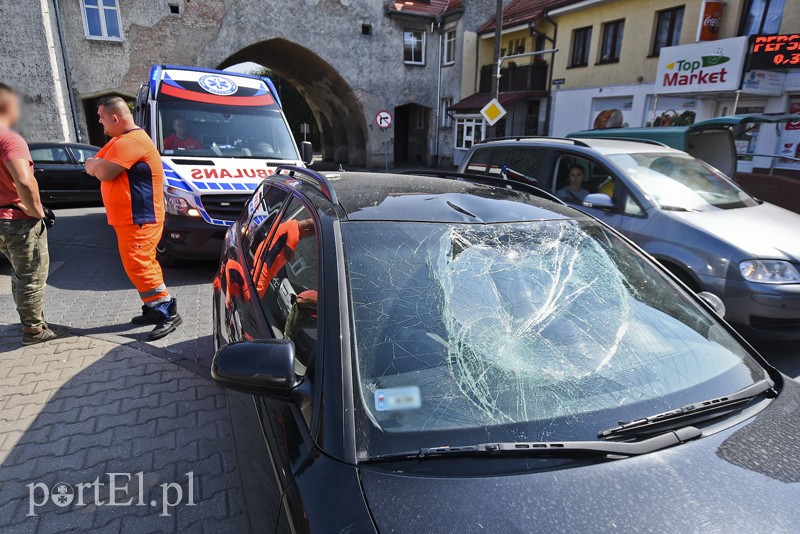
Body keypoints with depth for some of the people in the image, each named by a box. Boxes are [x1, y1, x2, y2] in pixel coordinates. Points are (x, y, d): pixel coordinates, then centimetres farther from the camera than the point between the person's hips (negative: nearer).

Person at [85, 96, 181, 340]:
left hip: (138, 220, -11)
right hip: (130, 219, 11)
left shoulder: (131, 141, -17)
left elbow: (102, 172, -22)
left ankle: (169, 312, -8)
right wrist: (97, 163, -6)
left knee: (137, 265, -12)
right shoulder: (120, 140, 19)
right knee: (144, 264, 13)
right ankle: (154, 309, 21)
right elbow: (93, 167, 17)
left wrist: (96, 163, 0)